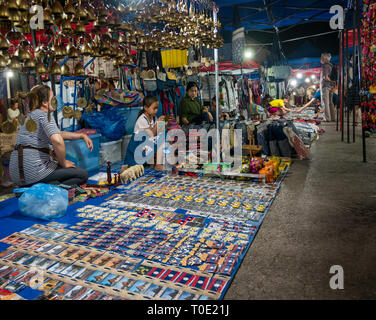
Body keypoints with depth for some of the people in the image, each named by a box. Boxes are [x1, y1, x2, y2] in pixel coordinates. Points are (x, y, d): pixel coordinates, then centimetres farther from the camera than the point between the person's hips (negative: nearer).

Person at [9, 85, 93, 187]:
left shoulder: (32, 115, 21)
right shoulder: (44, 115, -7)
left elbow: (59, 133, 30)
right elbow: (57, 140, -26)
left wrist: (82, 135, 27)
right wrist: (63, 162, -11)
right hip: (33, 170, -9)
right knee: (83, 175, -1)